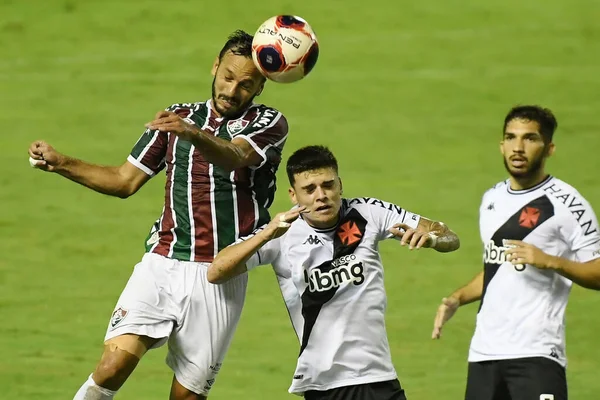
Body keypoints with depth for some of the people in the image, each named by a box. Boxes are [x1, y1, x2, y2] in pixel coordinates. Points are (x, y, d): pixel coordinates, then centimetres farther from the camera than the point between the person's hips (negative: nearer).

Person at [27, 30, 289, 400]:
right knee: (115, 363, -17)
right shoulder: (177, 118, 14)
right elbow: (124, 181, 18)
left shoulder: (269, 123, 0)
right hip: (163, 263, 2)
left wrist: (193, 135, -43)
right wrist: (61, 163, 5)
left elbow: (233, 157, -22)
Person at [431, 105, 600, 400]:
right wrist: (458, 298, 16)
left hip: (536, 352, -7)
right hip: (484, 350, 7)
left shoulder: (565, 203, -7)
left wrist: (550, 261, -22)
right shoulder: (492, 199, 16)